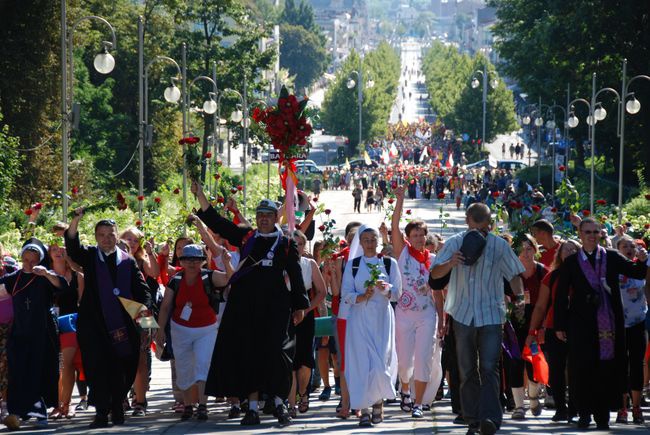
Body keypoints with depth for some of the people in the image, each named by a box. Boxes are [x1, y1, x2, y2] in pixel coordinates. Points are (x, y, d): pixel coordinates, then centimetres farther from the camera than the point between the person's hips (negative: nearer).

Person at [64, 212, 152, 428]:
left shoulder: (128, 261, 10)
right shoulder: (89, 256, 7)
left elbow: (142, 289, 6)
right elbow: (72, 246, -12)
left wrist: (144, 307, -14)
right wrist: (75, 221, -28)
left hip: (123, 326, 1)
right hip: (94, 325, -1)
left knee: (123, 369, 4)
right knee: (98, 367, -9)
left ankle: (117, 408, 19)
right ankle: (101, 412, -9)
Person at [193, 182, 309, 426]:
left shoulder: (286, 245, 6)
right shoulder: (246, 237, 10)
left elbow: (295, 276, 7)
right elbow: (216, 222, 9)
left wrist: (300, 306, 2)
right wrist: (200, 195, 1)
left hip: (275, 305, -2)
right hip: (244, 304, 2)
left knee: (273, 351, -9)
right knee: (247, 352, 1)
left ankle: (279, 402, 0)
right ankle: (252, 407, 5)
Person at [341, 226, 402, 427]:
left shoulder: (389, 263, 8)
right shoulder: (352, 265, 8)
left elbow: (397, 293, 4)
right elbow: (346, 295, 3)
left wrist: (385, 288, -16)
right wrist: (363, 296, -15)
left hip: (382, 318, 0)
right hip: (359, 319, 0)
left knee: (381, 362, -8)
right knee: (361, 363, -8)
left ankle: (378, 402, 11)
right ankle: (363, 409, -7)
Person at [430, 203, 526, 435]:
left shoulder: (499, 245, 0)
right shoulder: (455, 243, 1)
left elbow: (514, 274, 9)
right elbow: (434, 274, -3)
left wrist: (519, 298, -8)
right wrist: (450, 264, -24)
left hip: (491, 314, -2)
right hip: (463, 315, 2)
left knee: (489, 368, -14)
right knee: (467, 370, 8)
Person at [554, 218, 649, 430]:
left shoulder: (612, 258, 7)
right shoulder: (571, 263, 6)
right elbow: (561, 295, 6)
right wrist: (559, 325, 1)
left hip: (608, 323, 1)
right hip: (581, 324, -1)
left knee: (607, 369, 0)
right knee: (582, 368, -4)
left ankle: (602, 415, 8)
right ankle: (584, 413, 6)